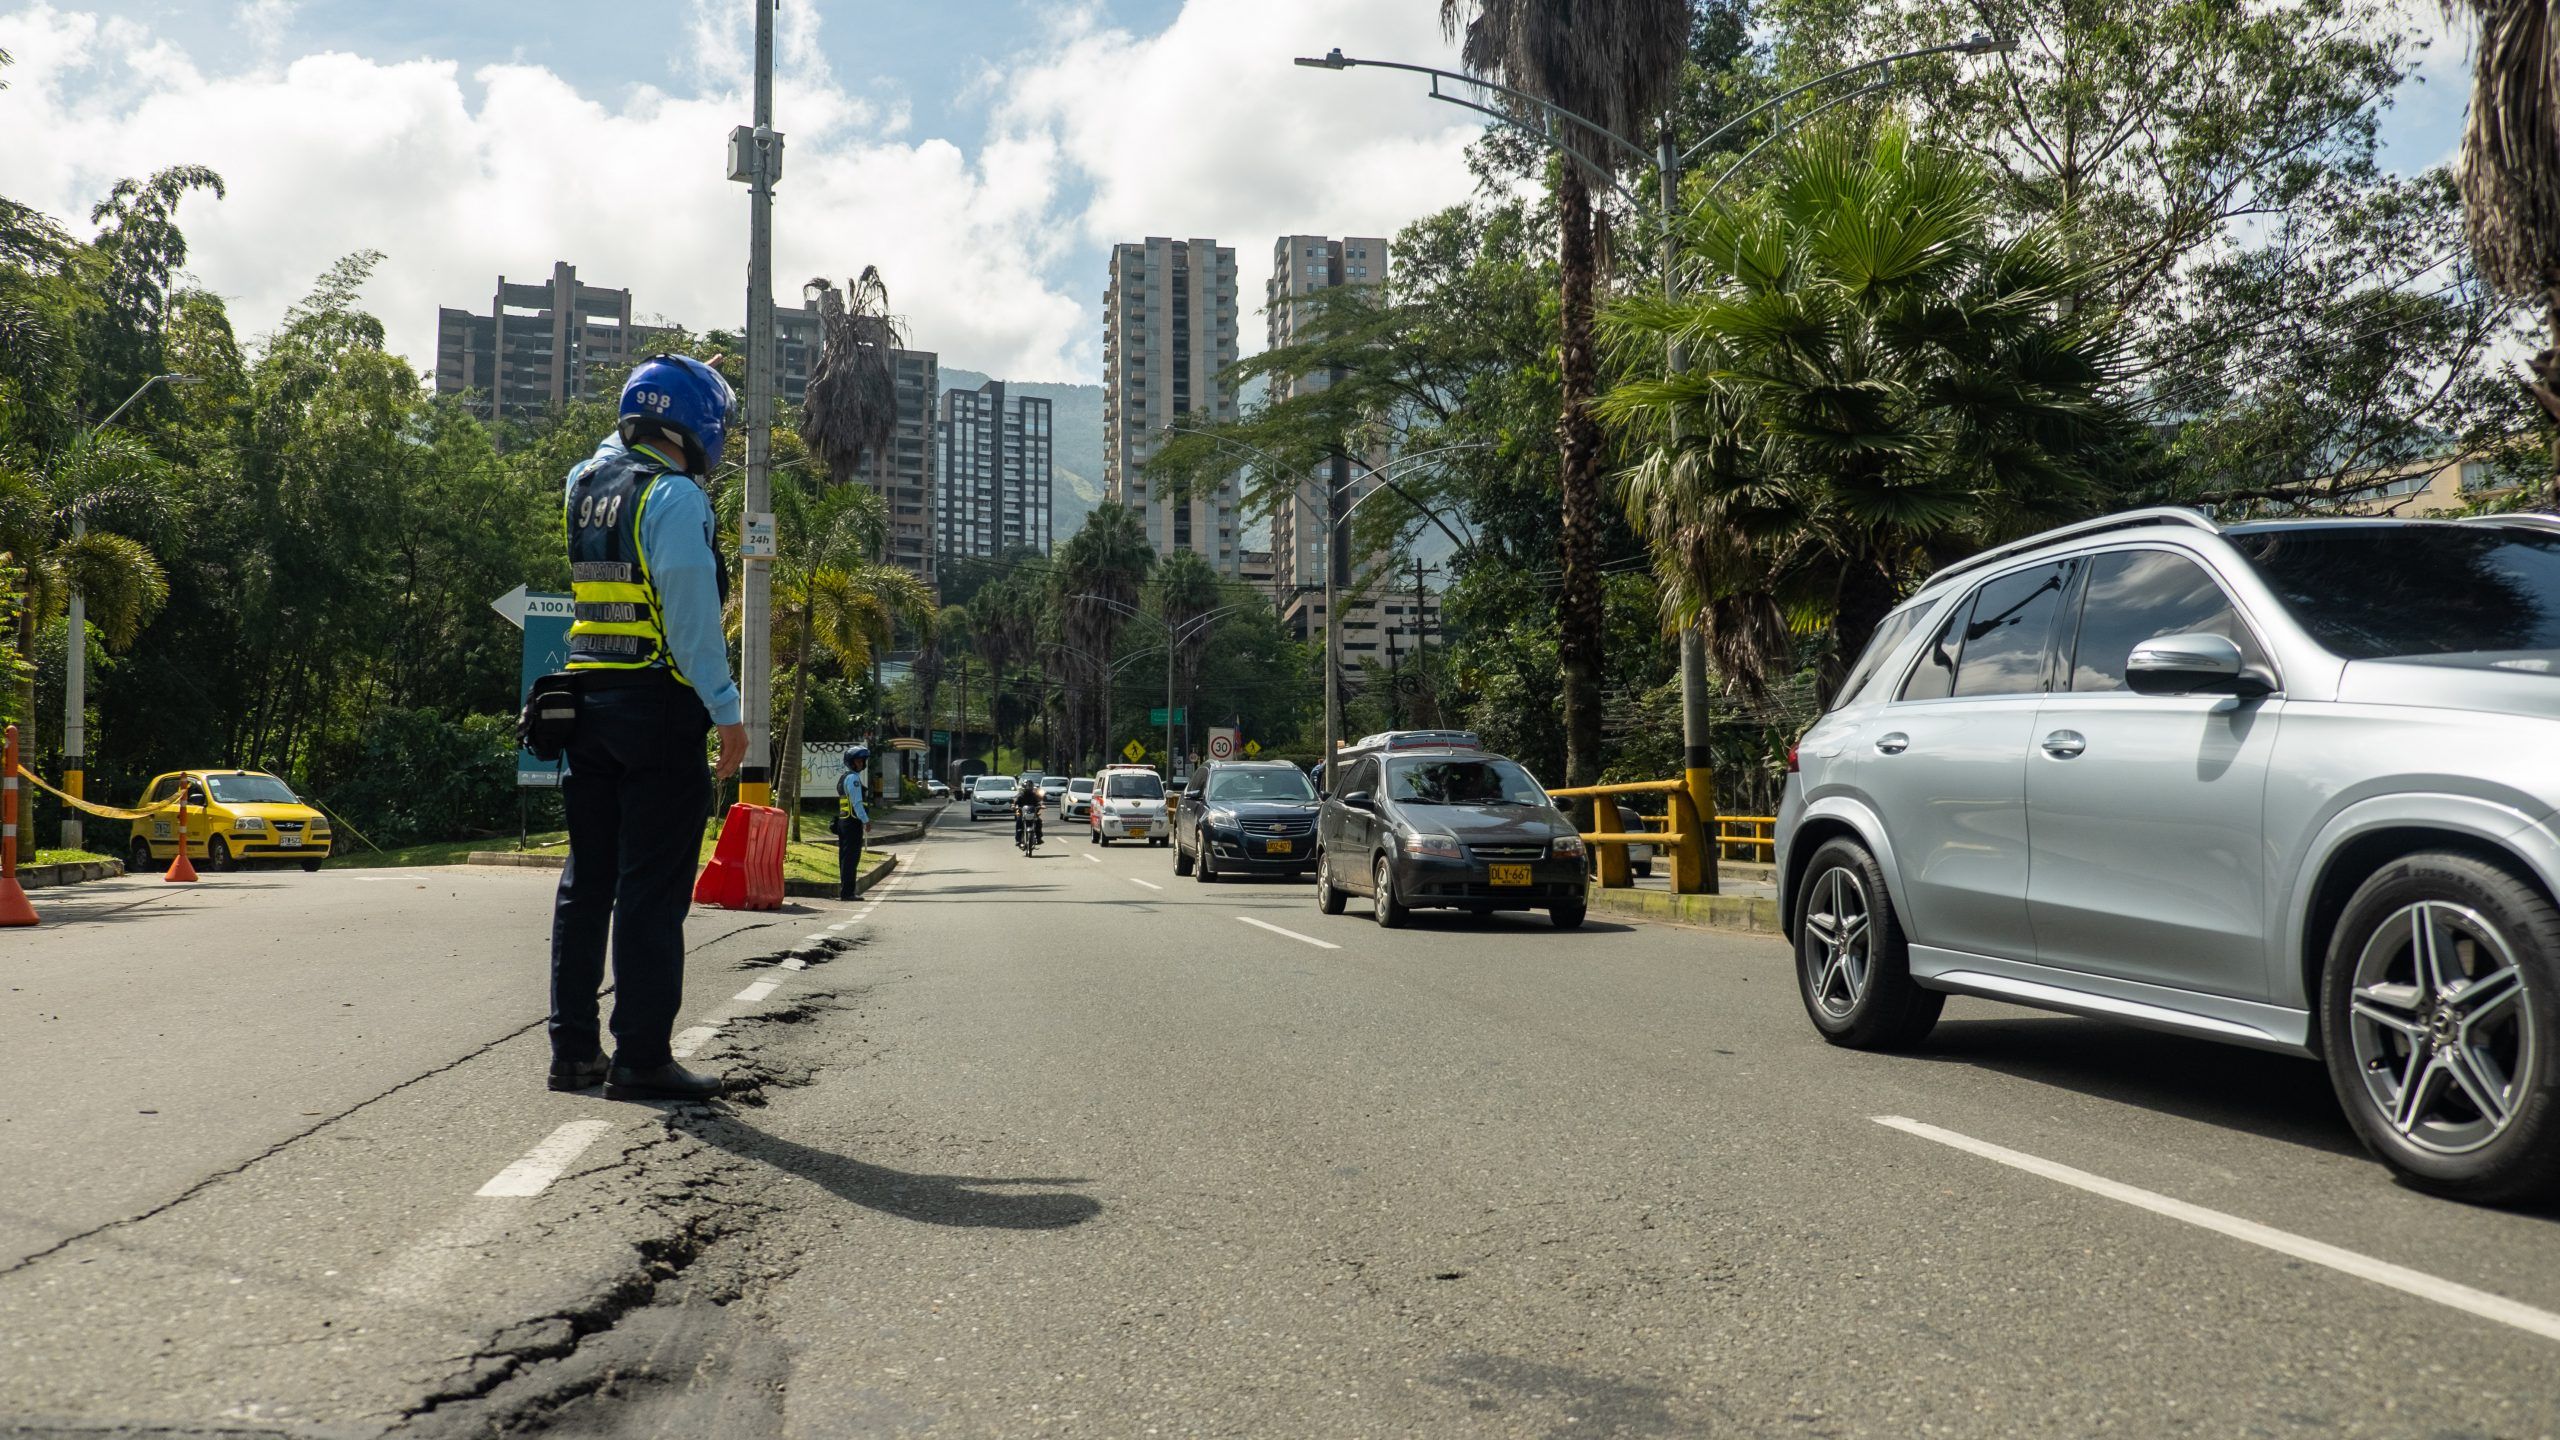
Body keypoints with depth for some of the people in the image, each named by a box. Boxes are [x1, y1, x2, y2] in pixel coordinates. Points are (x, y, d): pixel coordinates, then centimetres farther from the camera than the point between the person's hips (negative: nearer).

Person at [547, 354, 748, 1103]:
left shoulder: (588, 480, 13)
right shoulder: (674, 497, -11)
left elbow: (624, 444, 37)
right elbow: (691, 613, -17)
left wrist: (681, 379, 44)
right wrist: (725, 710, -16)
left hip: (587, 698, 8)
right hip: (658, 705, -8)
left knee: (587, 879, 13)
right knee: (652, 888, -4)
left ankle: (573, 1047, 18)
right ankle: (642, 1056, 0)